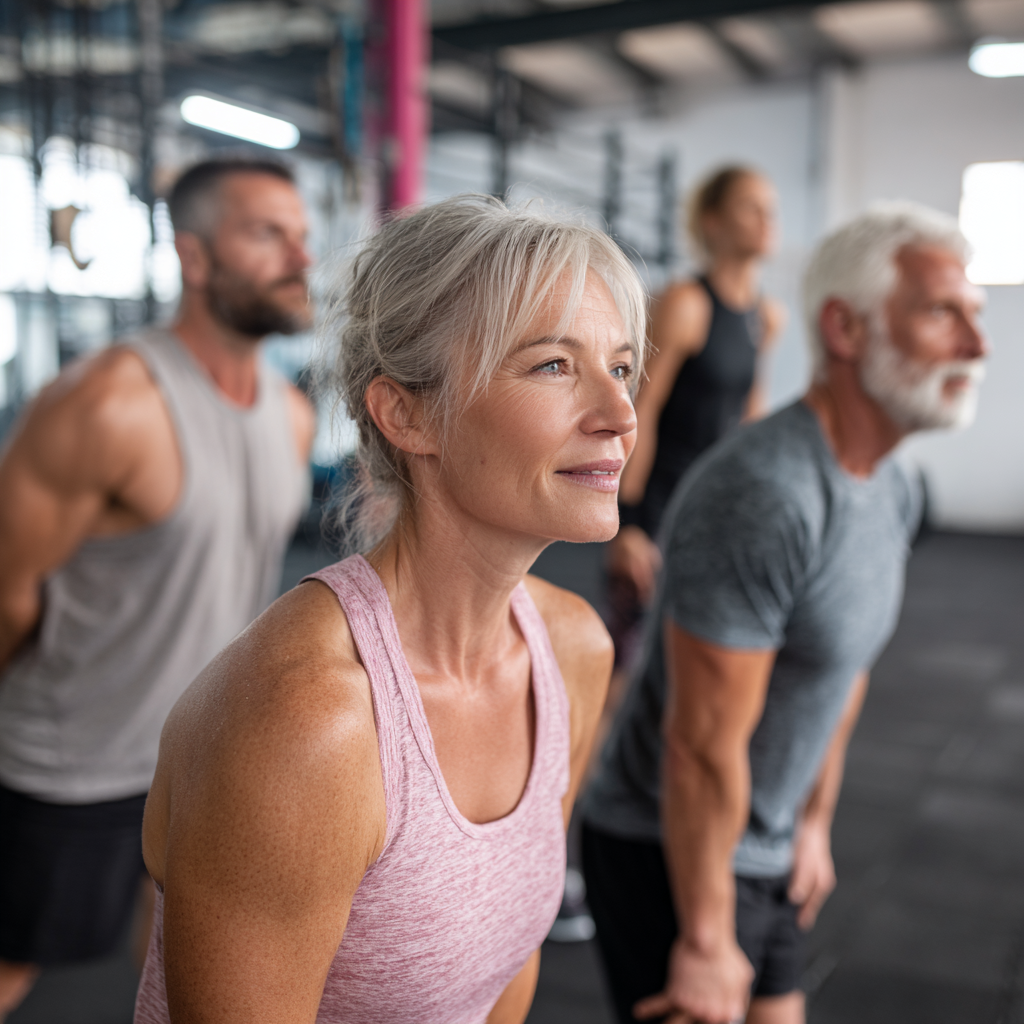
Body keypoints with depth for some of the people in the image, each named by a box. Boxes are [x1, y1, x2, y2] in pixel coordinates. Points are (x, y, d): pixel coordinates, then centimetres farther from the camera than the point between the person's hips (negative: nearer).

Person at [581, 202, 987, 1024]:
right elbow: (703, 745, -25)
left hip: (766, 854, 9)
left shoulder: (893, 493, 3)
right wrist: (707, 941, -18)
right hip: (670, 854, -8)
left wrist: (815, 822, 19)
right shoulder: (762, 494, -28)